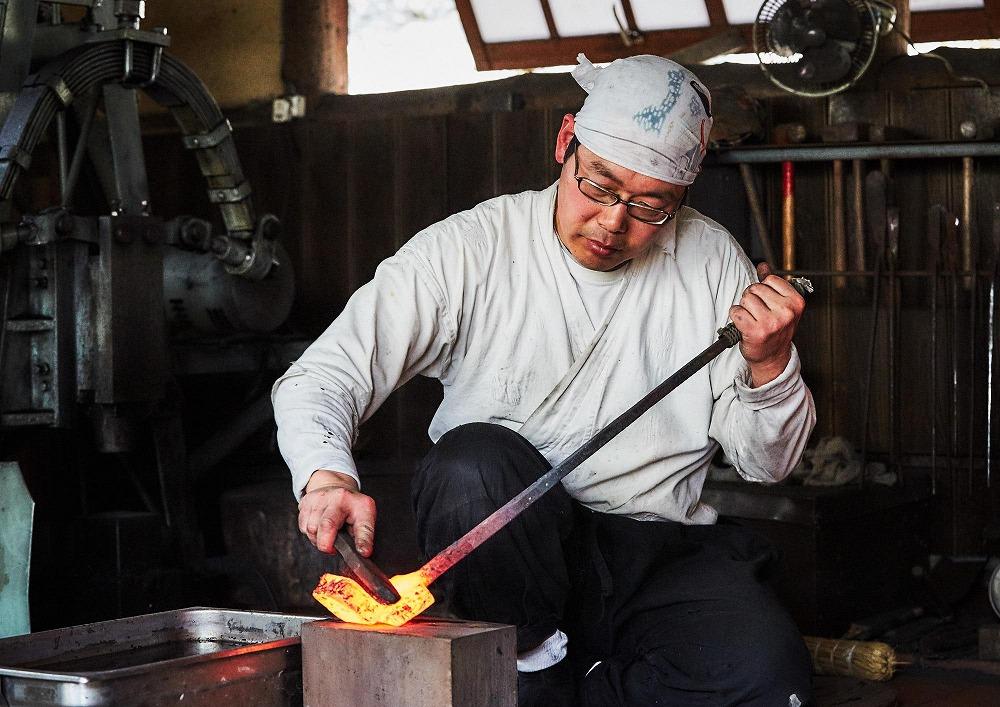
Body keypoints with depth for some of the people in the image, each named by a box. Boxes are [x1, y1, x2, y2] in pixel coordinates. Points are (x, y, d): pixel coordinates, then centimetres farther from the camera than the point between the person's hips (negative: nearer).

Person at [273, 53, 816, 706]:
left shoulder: (713, 261, 4)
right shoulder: (469, 250, -4)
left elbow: (768, 464, 7)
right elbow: (321, 378, -8)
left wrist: (769, 365, -14)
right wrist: (326, 475, -29)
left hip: (663, 550, 1)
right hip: (507, 549, -1)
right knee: (474, 461, -35)